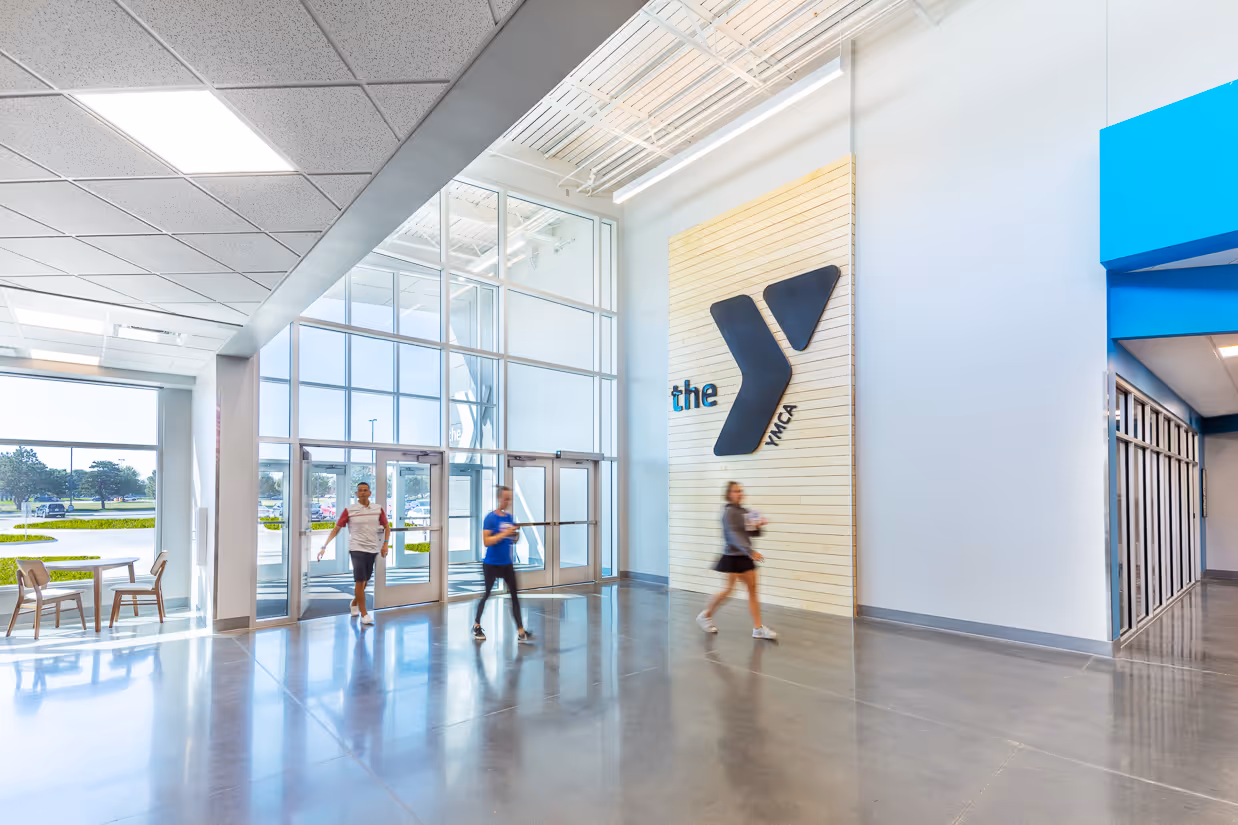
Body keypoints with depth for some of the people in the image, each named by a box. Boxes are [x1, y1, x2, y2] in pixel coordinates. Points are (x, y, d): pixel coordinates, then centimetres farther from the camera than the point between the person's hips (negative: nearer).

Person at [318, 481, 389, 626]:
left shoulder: (378, 509, 4)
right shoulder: (349, 510, -4)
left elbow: (386, 527, 13)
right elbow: (336, 529, -2)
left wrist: (385, 544, 2)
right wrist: (324, 546, -9)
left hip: (372, 550, 4)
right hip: (357, 549, -3)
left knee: (364, 581, 14)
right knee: (360, 581, -9)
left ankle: (354, 603, 40)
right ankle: (364, 614, 0)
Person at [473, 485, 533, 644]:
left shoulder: (510, 518, 5)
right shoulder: (490, 517, -12)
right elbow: (486, 541, -19)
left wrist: (517, 534, -10)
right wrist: (504, 534, -25)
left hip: (507, 563, 5)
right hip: (491, 564, -5)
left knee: (514, 595, -2)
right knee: (486, 594, 10)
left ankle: (521, 633, -2)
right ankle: (476, 626, 32)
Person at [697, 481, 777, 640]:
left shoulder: (744, 511, 9)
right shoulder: (729, 512, -14)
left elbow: (750, 532, 16)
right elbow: (734, 535, -24)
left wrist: (758, 526, -6)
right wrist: (750, 551, -32)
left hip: (744, 557, 7)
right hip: (733, 556, -7)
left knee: (752, 589, 4)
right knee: (729, 589, 0)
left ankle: (758, 628, 7)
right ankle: (705, 615, 20)